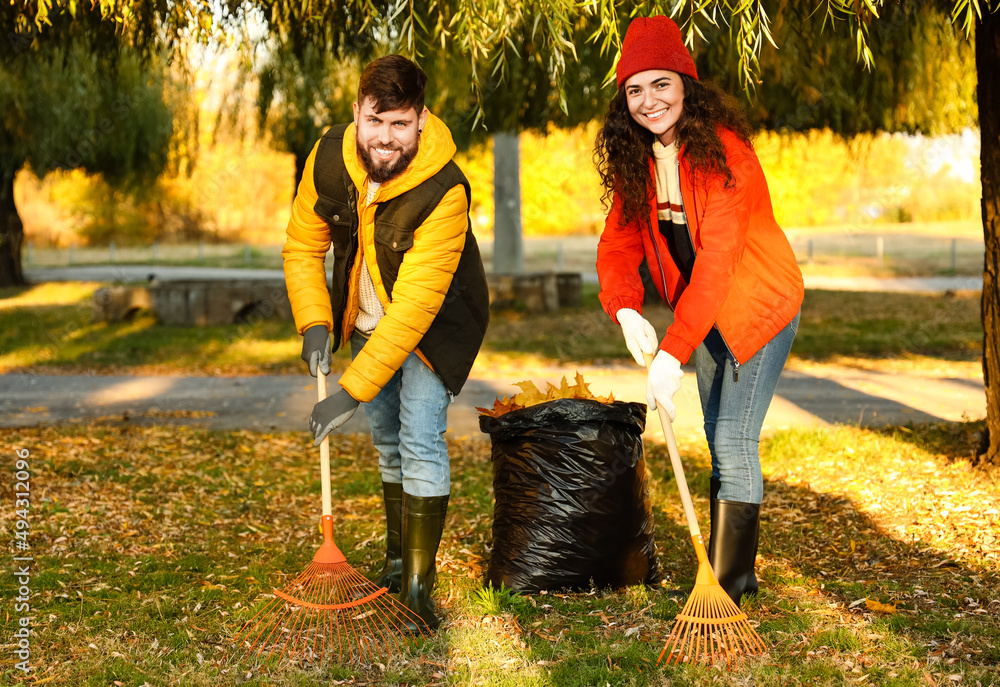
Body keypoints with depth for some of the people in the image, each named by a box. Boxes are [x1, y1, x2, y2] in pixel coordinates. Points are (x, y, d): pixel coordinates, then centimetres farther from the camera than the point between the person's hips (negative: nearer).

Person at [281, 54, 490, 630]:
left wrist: (353, 391, -38)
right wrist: (314, 324, -20)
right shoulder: (330, 157, -18)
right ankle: (398, 558, 31)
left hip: (433, 328, -5)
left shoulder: (444, 193, -35)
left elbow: (415, 305, -37)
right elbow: (303, 246, -4)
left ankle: (419, 582, -11)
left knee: (421, 441, -16)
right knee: (388, 443, 15)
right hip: (366, 323, 5)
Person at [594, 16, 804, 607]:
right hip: (705, 315, 8)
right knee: (720, 442, 13)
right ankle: (733, 570, 25)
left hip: (759, 304, -8)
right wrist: (626, 311, -24)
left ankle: (729, 582, -5)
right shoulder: (637, 161, -3)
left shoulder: (722, 152, -26)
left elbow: (717, 260, -33)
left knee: (735, 441, -13)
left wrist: (674, 352, -38)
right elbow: (619, 243, -3)